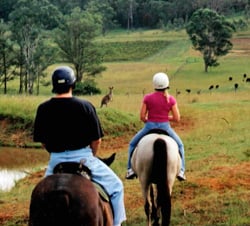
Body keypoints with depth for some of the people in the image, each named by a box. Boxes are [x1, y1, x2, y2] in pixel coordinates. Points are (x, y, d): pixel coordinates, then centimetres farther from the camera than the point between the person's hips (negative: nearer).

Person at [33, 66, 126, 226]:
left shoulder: (43, 109, -4)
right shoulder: (85, 106, -12)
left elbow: (42, 141, 4)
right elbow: (96, 140, -8)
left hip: (56, 160, 3)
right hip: (82, 157, -3)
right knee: (116, 186, 16)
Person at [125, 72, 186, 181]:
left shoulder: (147, 98, -8)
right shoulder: (171, 99, -6)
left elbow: (142, 117, -7)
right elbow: (177, 118, -5)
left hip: (150, 127, 0)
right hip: (165, 127, 0)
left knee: (132, 144, 24)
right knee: (179, 145, 27)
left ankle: (131, 169, 16)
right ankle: (181, 170, 16)